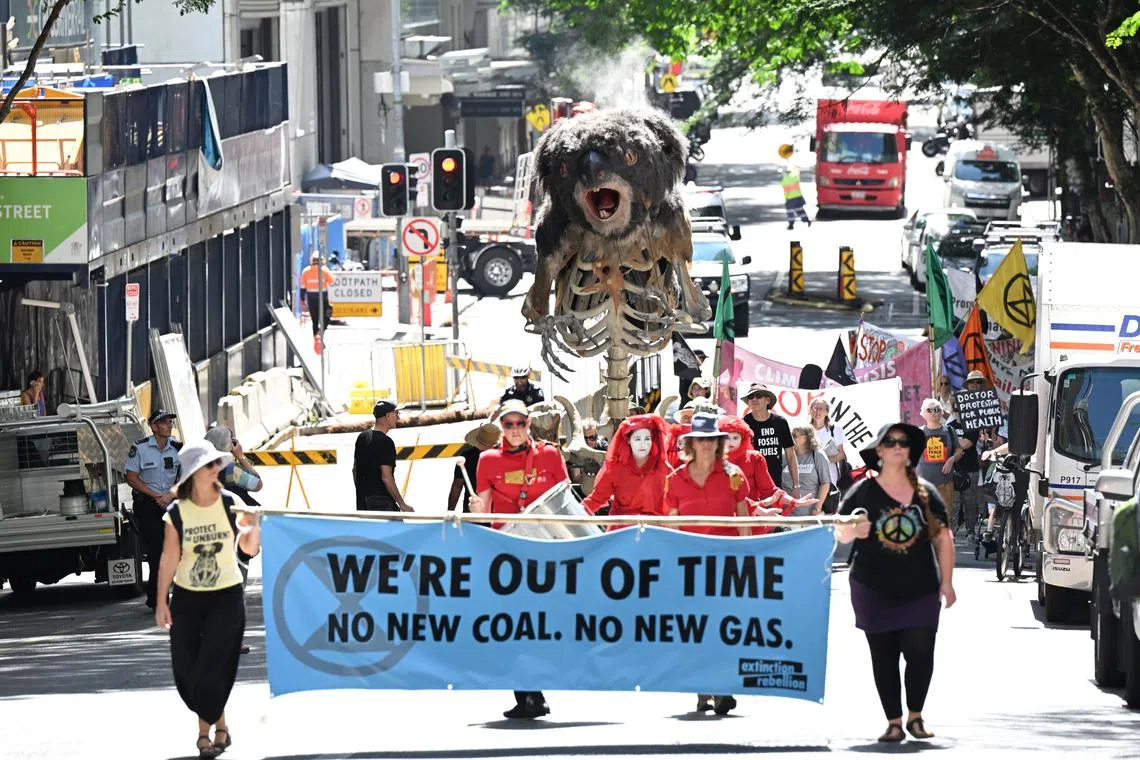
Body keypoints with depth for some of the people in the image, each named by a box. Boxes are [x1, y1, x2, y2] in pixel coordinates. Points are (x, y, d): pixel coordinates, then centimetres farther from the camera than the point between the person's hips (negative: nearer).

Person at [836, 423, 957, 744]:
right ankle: (894, 721, 10)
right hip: (874, 590, -1)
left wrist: (946, 582, 7)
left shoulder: (926, 494, 6)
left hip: (920, 590, 1)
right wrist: (854, 531, -22)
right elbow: (842, 534, 2)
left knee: (920, 651, -8)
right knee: (883, 655, 2)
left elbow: (943, 538, 11)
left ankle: (916, 716, 10)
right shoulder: (863, 492, 0)